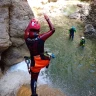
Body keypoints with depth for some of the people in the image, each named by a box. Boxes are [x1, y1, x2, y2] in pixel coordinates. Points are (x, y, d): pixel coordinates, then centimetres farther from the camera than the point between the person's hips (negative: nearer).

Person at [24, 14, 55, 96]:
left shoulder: (27, 38, -14)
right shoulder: (41, 38, -25)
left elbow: (26, 31, 12)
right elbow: (52, 29, -14)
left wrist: (31, 22, 17)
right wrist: (47, 19, -5)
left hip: (34, 63, 3)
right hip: (43, 61, -2)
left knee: (33, 79, 20)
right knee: (49, 56, 32)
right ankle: (47, 65, 59)